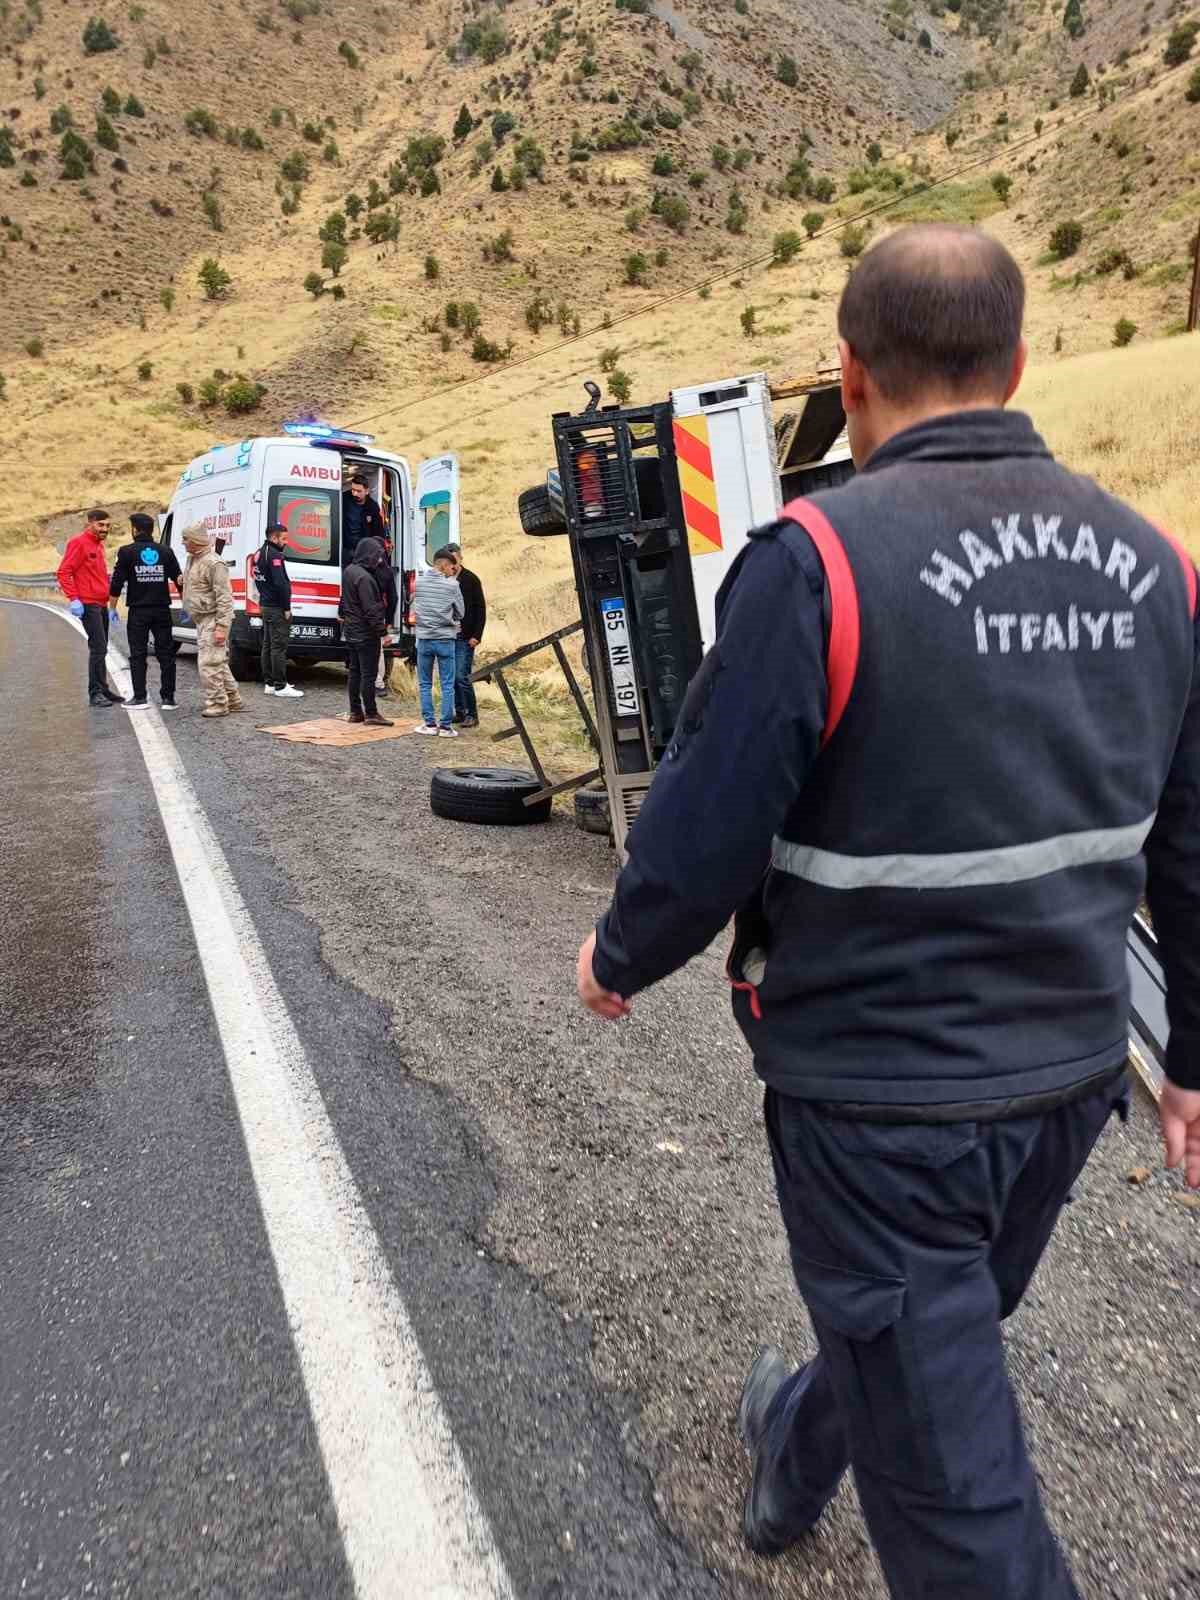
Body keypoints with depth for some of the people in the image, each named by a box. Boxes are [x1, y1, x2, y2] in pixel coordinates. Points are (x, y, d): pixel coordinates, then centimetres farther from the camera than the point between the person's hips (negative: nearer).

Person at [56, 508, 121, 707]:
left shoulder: (99, 544, 18)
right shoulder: (79, 543, -8)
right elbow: (63, 572, -14)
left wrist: (111, 604, 21)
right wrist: (73, 599, -22)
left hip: (101, 605, 9)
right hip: (88, 605, -9)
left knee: (101, 649, 13)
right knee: (99, 648, -12)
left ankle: (102, 690, 20)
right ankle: (96, 693, -8)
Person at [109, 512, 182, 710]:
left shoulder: (127, 552, -4)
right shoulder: (166, 551, 4)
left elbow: (117, 583, -5)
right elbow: (179, 580, 6)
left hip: (138, 612, -2)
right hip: (162, 610, 2)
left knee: (137, 655, 4)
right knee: (165, 653, 6)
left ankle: (140, 697, 2)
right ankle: (168, 698, 5)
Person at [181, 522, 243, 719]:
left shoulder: (213, 563, -18)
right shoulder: (192, 559, 13)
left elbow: (224, 597, -21)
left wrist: (221, 626, -24)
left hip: (212, 620, -10)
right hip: (202, 620, 10)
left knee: (208, 664, -10)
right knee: (218, 663, 15)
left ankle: (217, 704, -2)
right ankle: (234, 700, 24)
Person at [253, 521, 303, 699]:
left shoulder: (260, 554, 15)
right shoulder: (274, 555, -17)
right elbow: (280, 583, -23)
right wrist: (287, 608, -19)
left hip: (265, 605, 10)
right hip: (277, 608, -10)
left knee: (268, 645, 13)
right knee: (279, 646, -8)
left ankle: (269, 683, 19)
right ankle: (281, 686, -6)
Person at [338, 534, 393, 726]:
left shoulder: (349, 571, 8)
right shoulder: (364, 577, -22)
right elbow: (371, 609, -23)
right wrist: (382, 631, -20)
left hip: (351, 631, 10)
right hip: (366, 633, -10)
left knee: (355, 671, 14)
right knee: (368, 674, -3)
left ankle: (355, 712, 19)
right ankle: (371, 713, 3)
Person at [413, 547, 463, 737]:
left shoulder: (419, 582, 0)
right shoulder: (452, 584, -6)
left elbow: (414, 609, 7)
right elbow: (460, 613, 2)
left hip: (424, 639, 2)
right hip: (445, 639, -2)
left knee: (424, 684, 11)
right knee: (447, 686, 3)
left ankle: (429, 723, 11)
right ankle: (446, 726, 3)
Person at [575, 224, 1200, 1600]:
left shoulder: (818, 559, -22)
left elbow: (705, 831, -19)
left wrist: (621, 959, 2)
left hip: (879, 1094, -7)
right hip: (1069, 1073, 7)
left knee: (956, 1486, 13)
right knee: (929, 1334, 31)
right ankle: (792, 1454, 60)